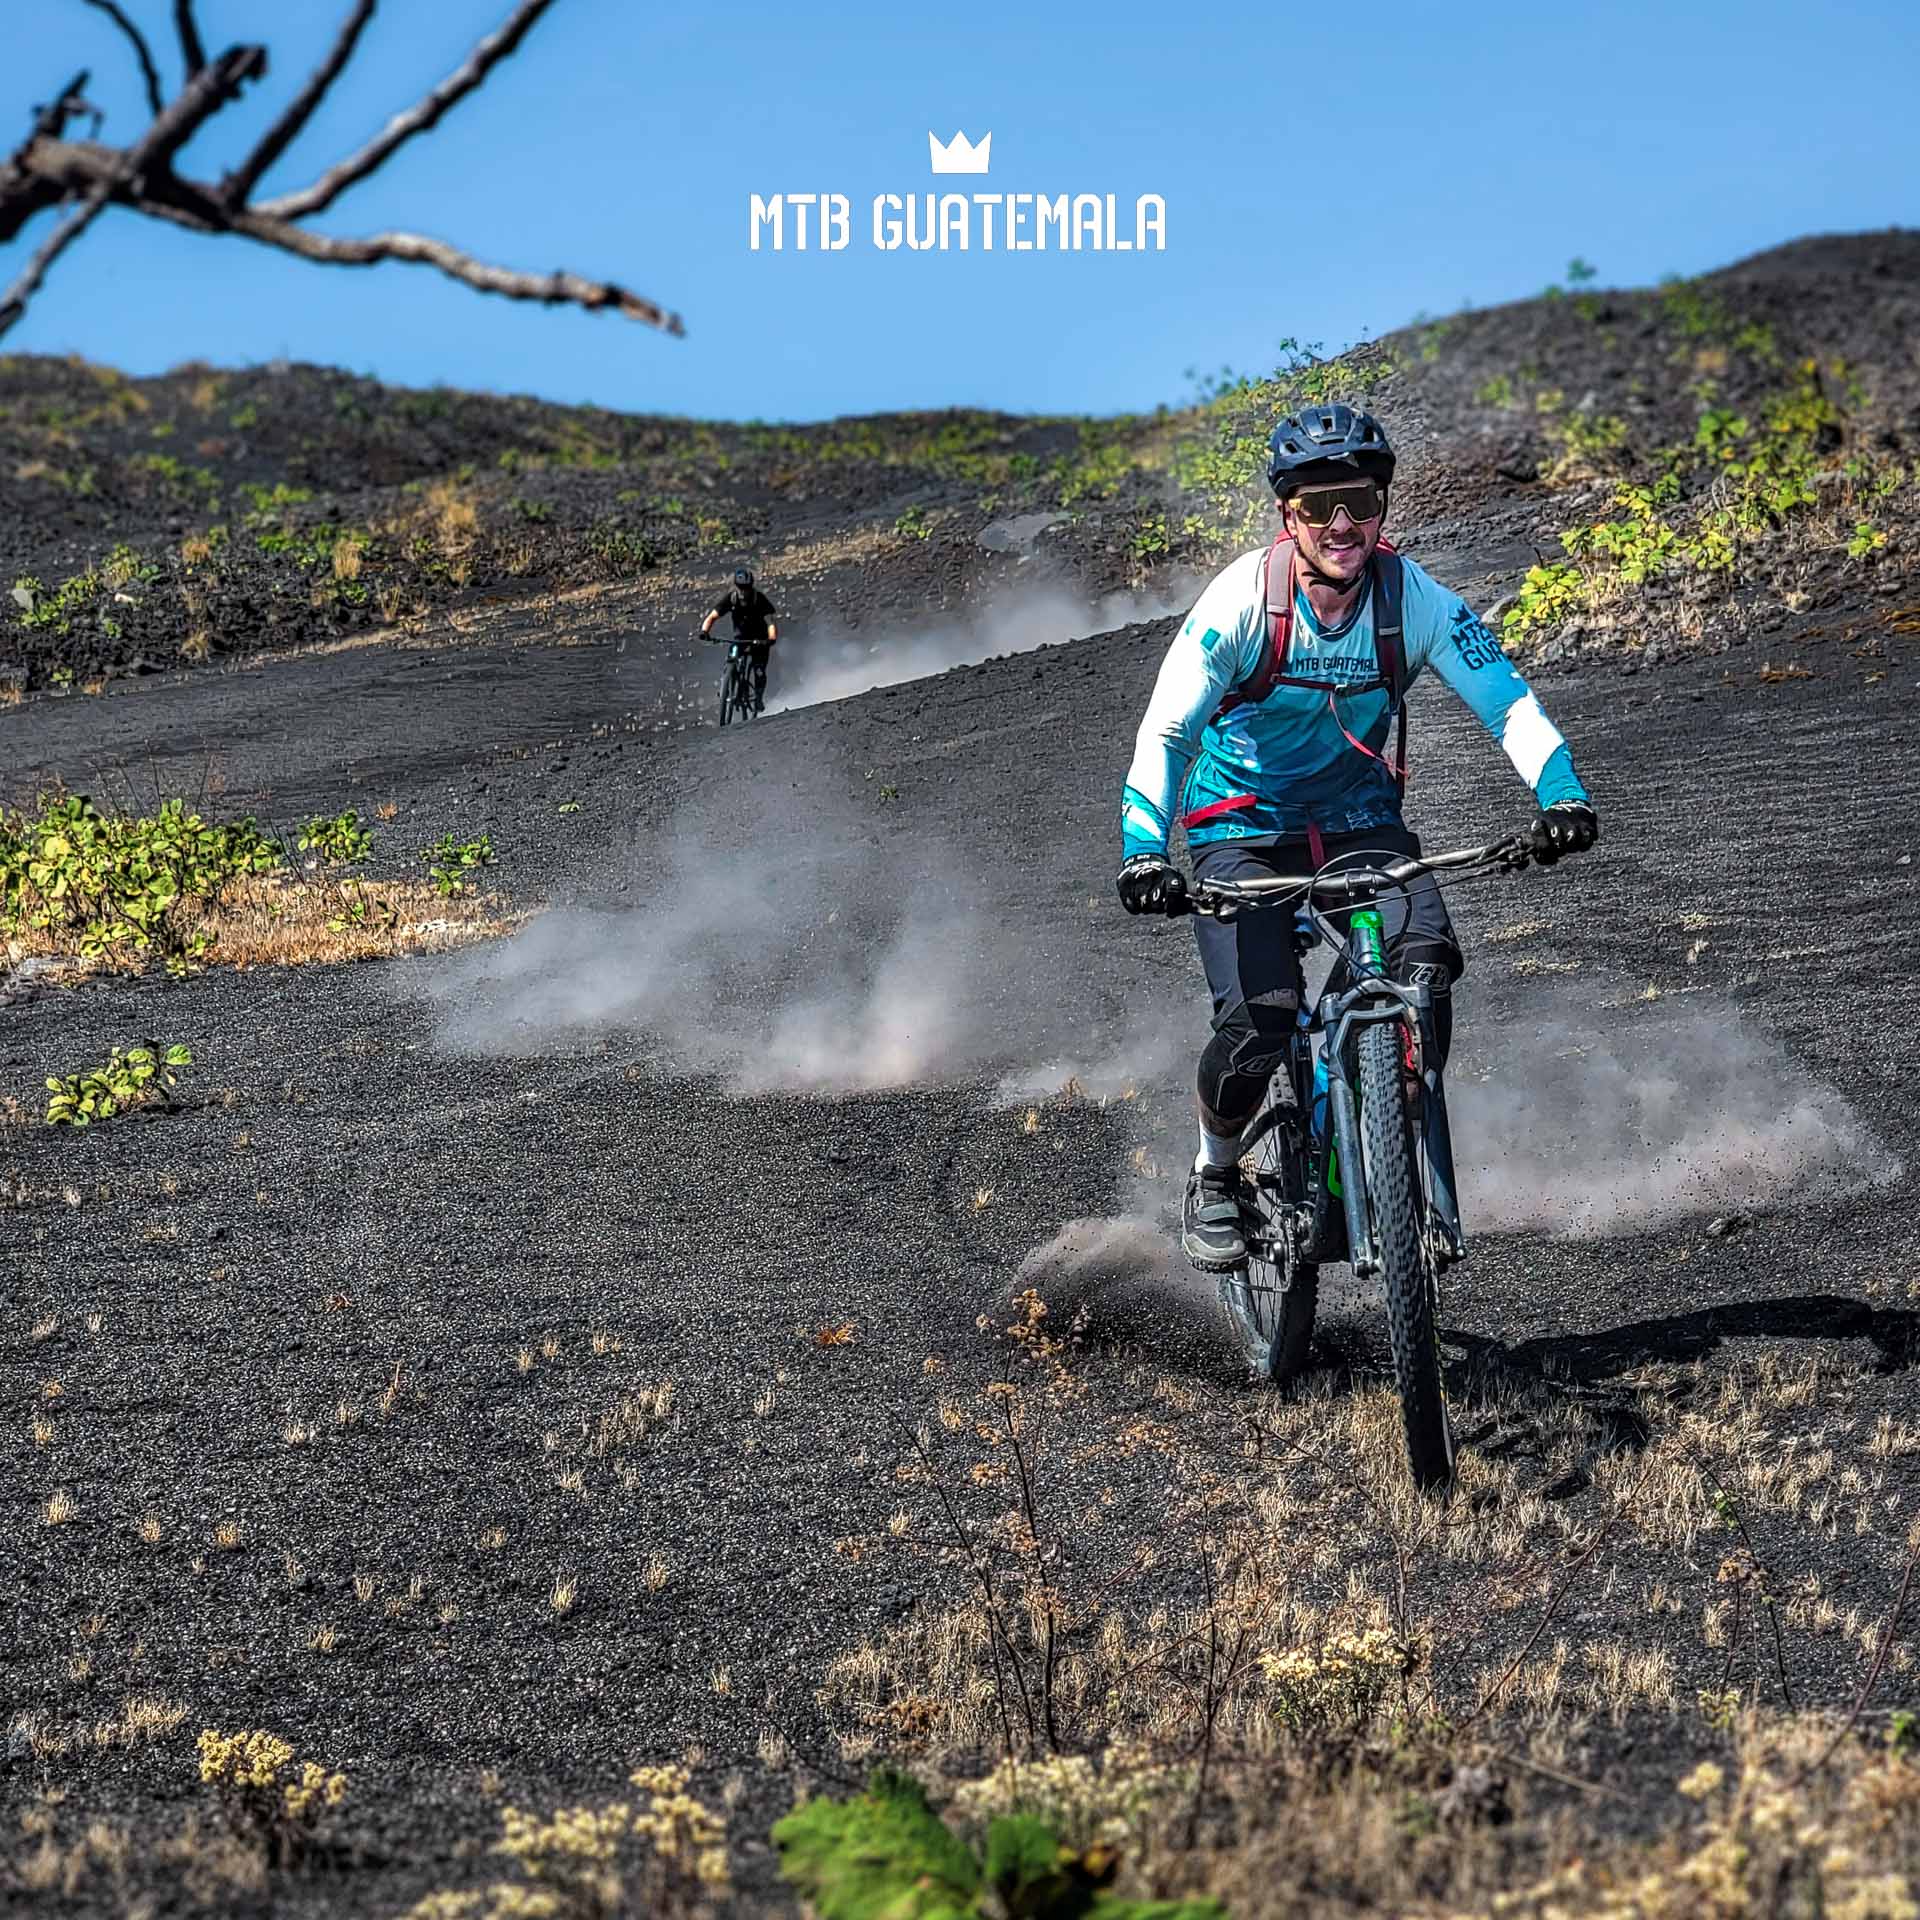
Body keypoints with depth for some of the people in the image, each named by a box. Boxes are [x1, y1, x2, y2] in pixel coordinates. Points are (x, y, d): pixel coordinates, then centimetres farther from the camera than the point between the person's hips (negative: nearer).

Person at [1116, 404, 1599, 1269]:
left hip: (1360, 823, 2)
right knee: (1259, 1019, -21)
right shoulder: (1245, 597, -20)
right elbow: (1165, 732, -23)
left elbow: (1508, 701, -15)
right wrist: (1144, 853, -38)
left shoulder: (1412, 598, -14)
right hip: (1243, 831, -2)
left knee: (1425, 957, -26)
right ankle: (1214, 1177, 8)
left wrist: (1561, 794, -35)